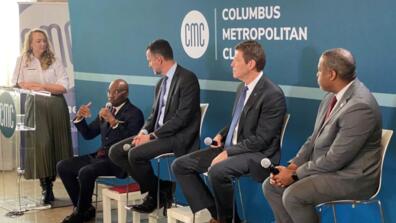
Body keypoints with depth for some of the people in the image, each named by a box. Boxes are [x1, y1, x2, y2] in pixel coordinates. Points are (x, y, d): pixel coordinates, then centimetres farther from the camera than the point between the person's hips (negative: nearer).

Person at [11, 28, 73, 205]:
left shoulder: (54, 61, 10)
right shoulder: (22, 61, 10)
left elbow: (64, 86, 1)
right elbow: (16, 84, -1)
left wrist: (42, 86, -8)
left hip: (56, 106, 1)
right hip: (35, 107, -1)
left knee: (57, 144, 0)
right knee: (40, 145, -11)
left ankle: (48, 184, 10)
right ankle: (46, 188, -6)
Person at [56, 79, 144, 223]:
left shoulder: (134, 113, -7)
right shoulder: (107, 110, 15)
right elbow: (88, 134, 16)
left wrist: (113, 121, -30)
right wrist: (80, 117, -1)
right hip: (100, 156, 8)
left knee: (85, 172, -31)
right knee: (62, 167, -4)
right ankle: (84, 208, 4)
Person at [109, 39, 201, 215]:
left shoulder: (187, 78, -13)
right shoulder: (161, 82, 14)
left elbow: (182, 117, -20)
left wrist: (152, 135, -19)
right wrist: (144, 132, -4)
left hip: (179, 137, -9)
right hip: (158, 134, 9)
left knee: (135, 154, -27)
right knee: (116, 151, -3)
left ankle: (160, 193, -3)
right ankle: (154, 188, 3)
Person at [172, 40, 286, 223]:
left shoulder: (273, 95, -17)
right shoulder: (243, 87, 9)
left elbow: (261, 139, -19)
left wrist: (228, 153, -20)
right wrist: (221, 135, 4)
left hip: (257, 154, -9)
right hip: (231, 147, 9)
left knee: (217, 172, -36)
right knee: (180, 165, -1)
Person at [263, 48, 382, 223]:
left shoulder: (360, 106, -26)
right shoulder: (333, 96, 4)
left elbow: (335, 159, -24)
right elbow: (316, 137, 11)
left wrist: (295, 174, -16)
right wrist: (294, 165, -4)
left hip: (352, 177, -9)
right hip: (325, 166, 9)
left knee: (292, 195, -26)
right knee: (271, 186, 2)